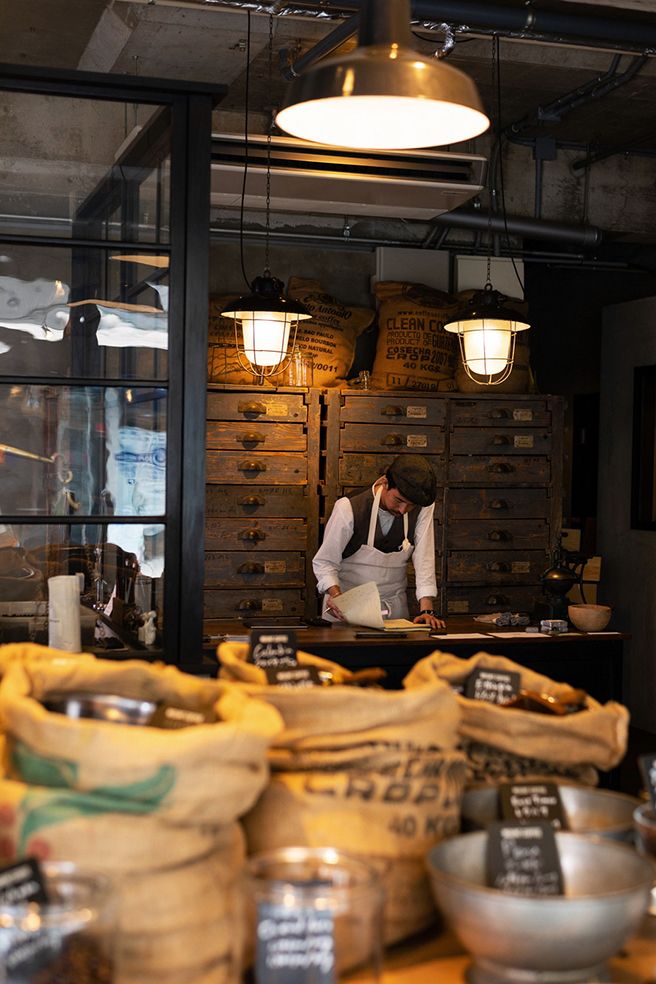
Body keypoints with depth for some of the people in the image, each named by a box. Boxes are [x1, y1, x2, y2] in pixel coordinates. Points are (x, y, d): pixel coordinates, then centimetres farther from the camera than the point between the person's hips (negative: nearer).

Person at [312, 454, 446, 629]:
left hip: (394, 608, 3)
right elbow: (324, 562, -10)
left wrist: (427, 610, -19)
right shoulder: (349, 508, -16)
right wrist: (335, 595, -28)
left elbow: (424, 561, -8)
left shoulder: (423, 508, -8)